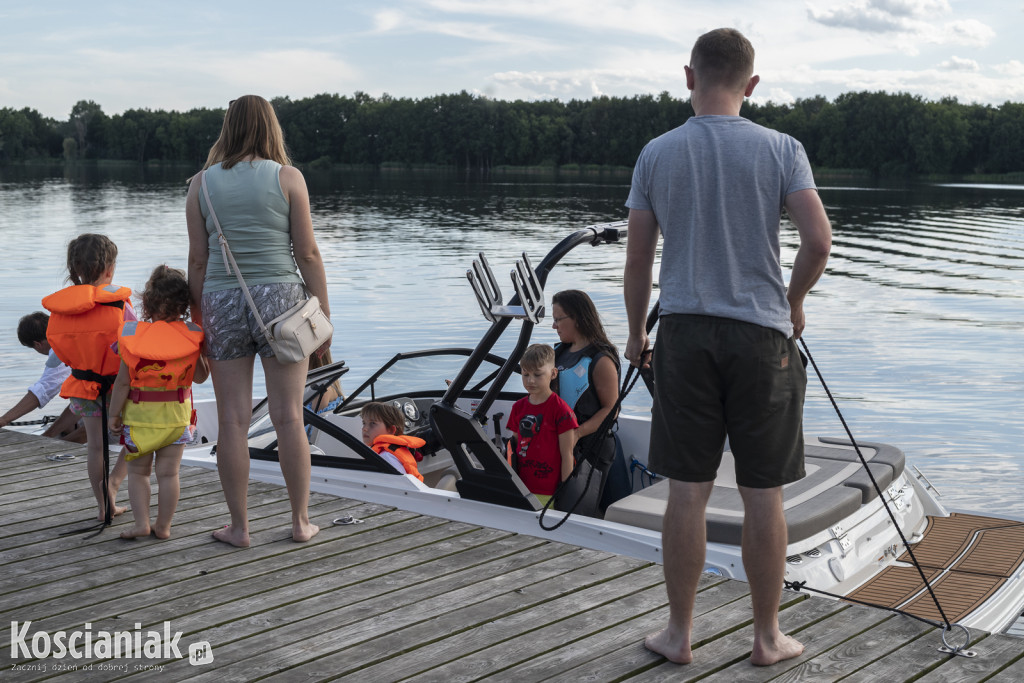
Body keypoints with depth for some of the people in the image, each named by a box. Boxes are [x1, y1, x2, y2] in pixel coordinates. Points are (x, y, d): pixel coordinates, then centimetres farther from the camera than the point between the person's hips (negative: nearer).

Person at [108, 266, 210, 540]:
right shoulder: (191, 336, -9)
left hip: (139, 414, -1)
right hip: (176, 414, 1)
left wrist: (114, 413, 0)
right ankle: (163, 526, 15)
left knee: (137, 471, 13)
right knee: (168, 473, 9)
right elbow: (200, 377, -1)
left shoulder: (133, 335, -11)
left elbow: (123, 381, -9)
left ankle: (141, 522, 7)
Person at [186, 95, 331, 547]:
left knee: (232, 421, 5)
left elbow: (198, 259, 4)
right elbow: (307, 253, -4)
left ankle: (239, 527, 11)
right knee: (288, 416, 4)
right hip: (281, 297, -1)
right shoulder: (287, 177, -1)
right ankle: (301, 522, 12)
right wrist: (324, 315, 3)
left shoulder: (201, 183, 4)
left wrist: (198, 319, 12)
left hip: (222, 302, 2)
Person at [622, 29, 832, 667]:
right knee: (763, 495, 7)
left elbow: (637, 260, 4)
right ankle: (767, 636, 19)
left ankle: (680, 633, 18)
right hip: (762, 334, -1)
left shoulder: (657, 153, 2)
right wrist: (794, 301, 8)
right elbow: (819, 241, -11)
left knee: (689, 491, 7)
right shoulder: (780, 149, -2)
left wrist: (635, 333, 17)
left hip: (684, 333, 1)